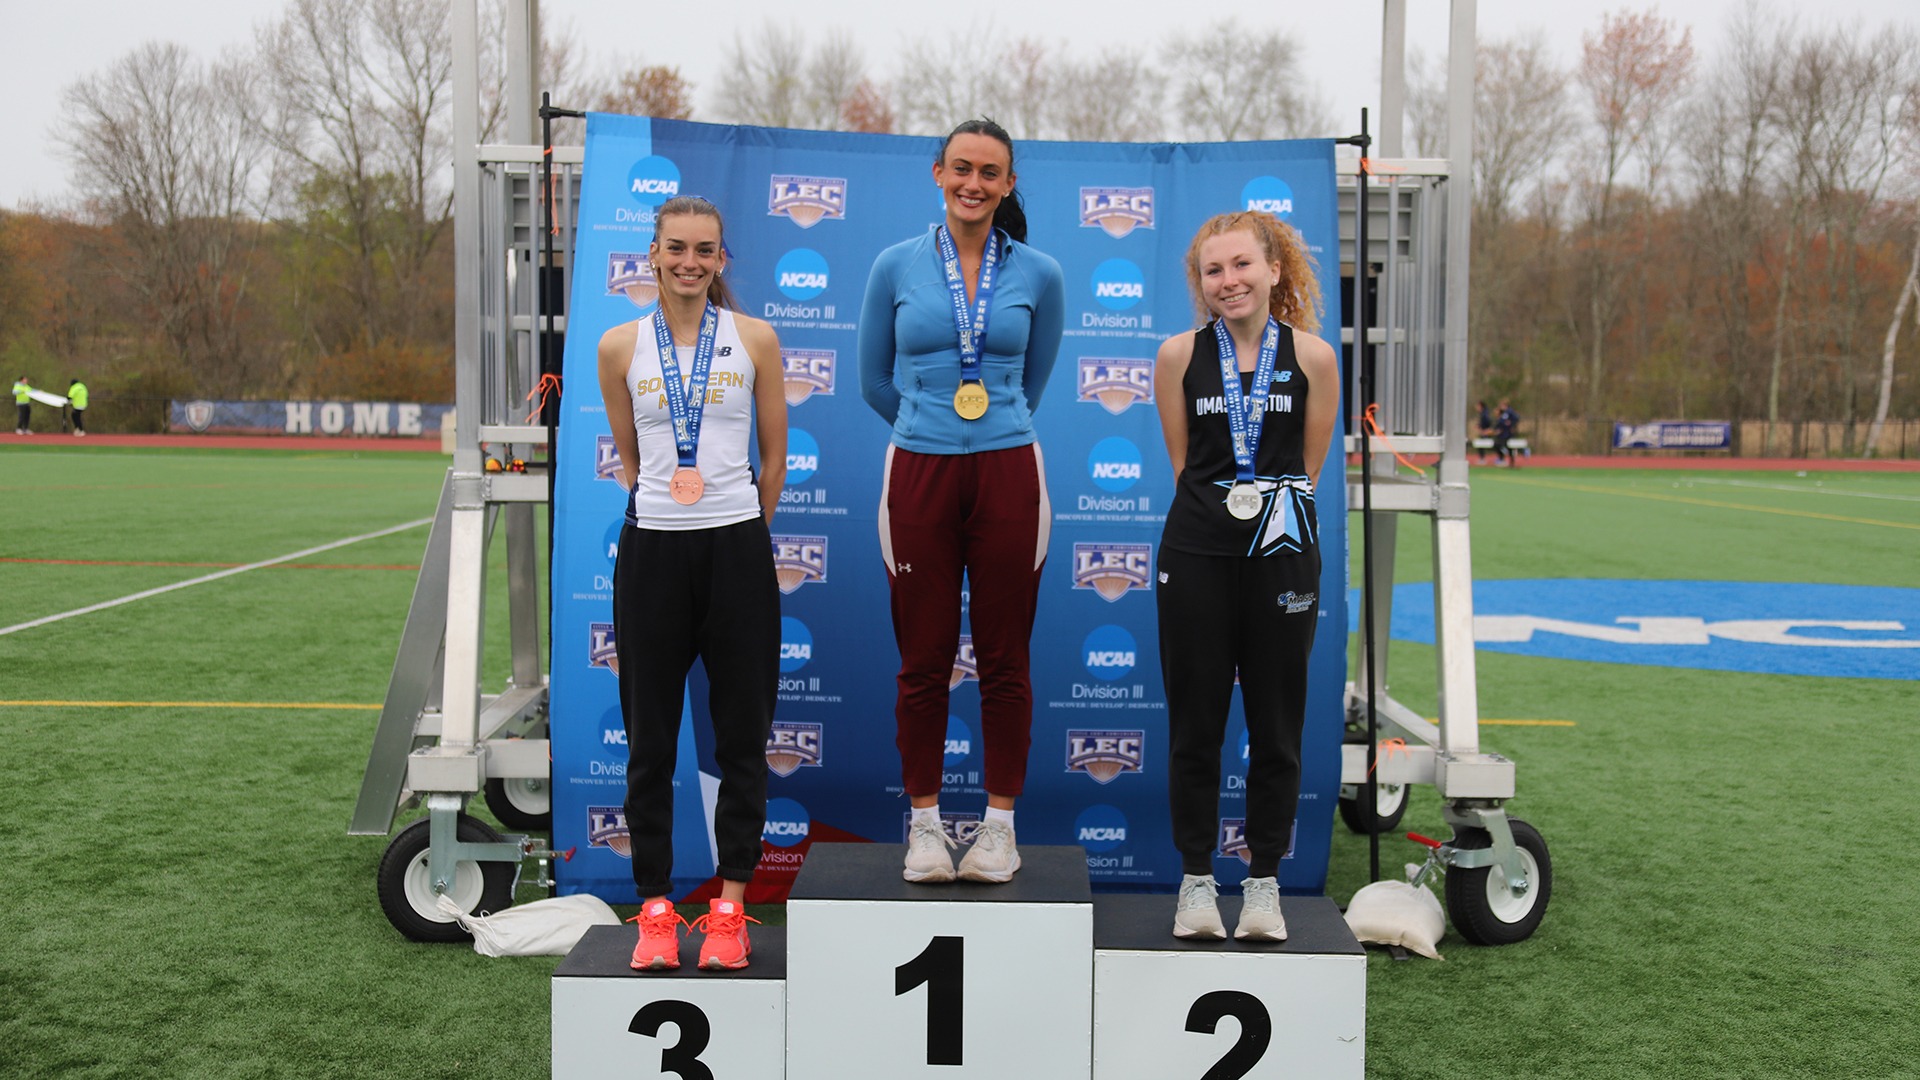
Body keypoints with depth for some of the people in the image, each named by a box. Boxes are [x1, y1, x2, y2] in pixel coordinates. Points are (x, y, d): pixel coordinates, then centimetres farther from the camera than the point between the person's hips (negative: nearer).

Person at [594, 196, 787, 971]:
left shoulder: (754, 339, 2)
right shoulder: (620, 346, 4)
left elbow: (774, 456, 8)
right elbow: (627, 457, 14)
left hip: (737, 550, 0)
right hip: (652, 551, 1)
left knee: (741, 732, 5)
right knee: (651, 737, 6)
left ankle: (729, 907, 17)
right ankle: (655, 908, 17)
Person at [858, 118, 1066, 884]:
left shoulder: (1039, 275, 3)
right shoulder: (896, 267, 3)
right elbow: (875, 381, 13)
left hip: (1008, 476, 0)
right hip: (919, 476, 0)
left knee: (1004, 660, 6)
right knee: (923, 659, 5)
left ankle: (1000, 823, 19)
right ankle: (924, 822, 19)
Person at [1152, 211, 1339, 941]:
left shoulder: (1312, 356, 1)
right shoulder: (1179, 354, 3)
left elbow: (1309, 466, 7)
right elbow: (1181, 463, 8)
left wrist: (1272, 506, 3)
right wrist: (1214, 512, 5)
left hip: (1282, 555, 0)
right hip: (1197, 558, 0)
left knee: (1276, 728, 7)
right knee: (1194, 726, 6)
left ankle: (1264, 882, 20)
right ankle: (1196, 880, 19)